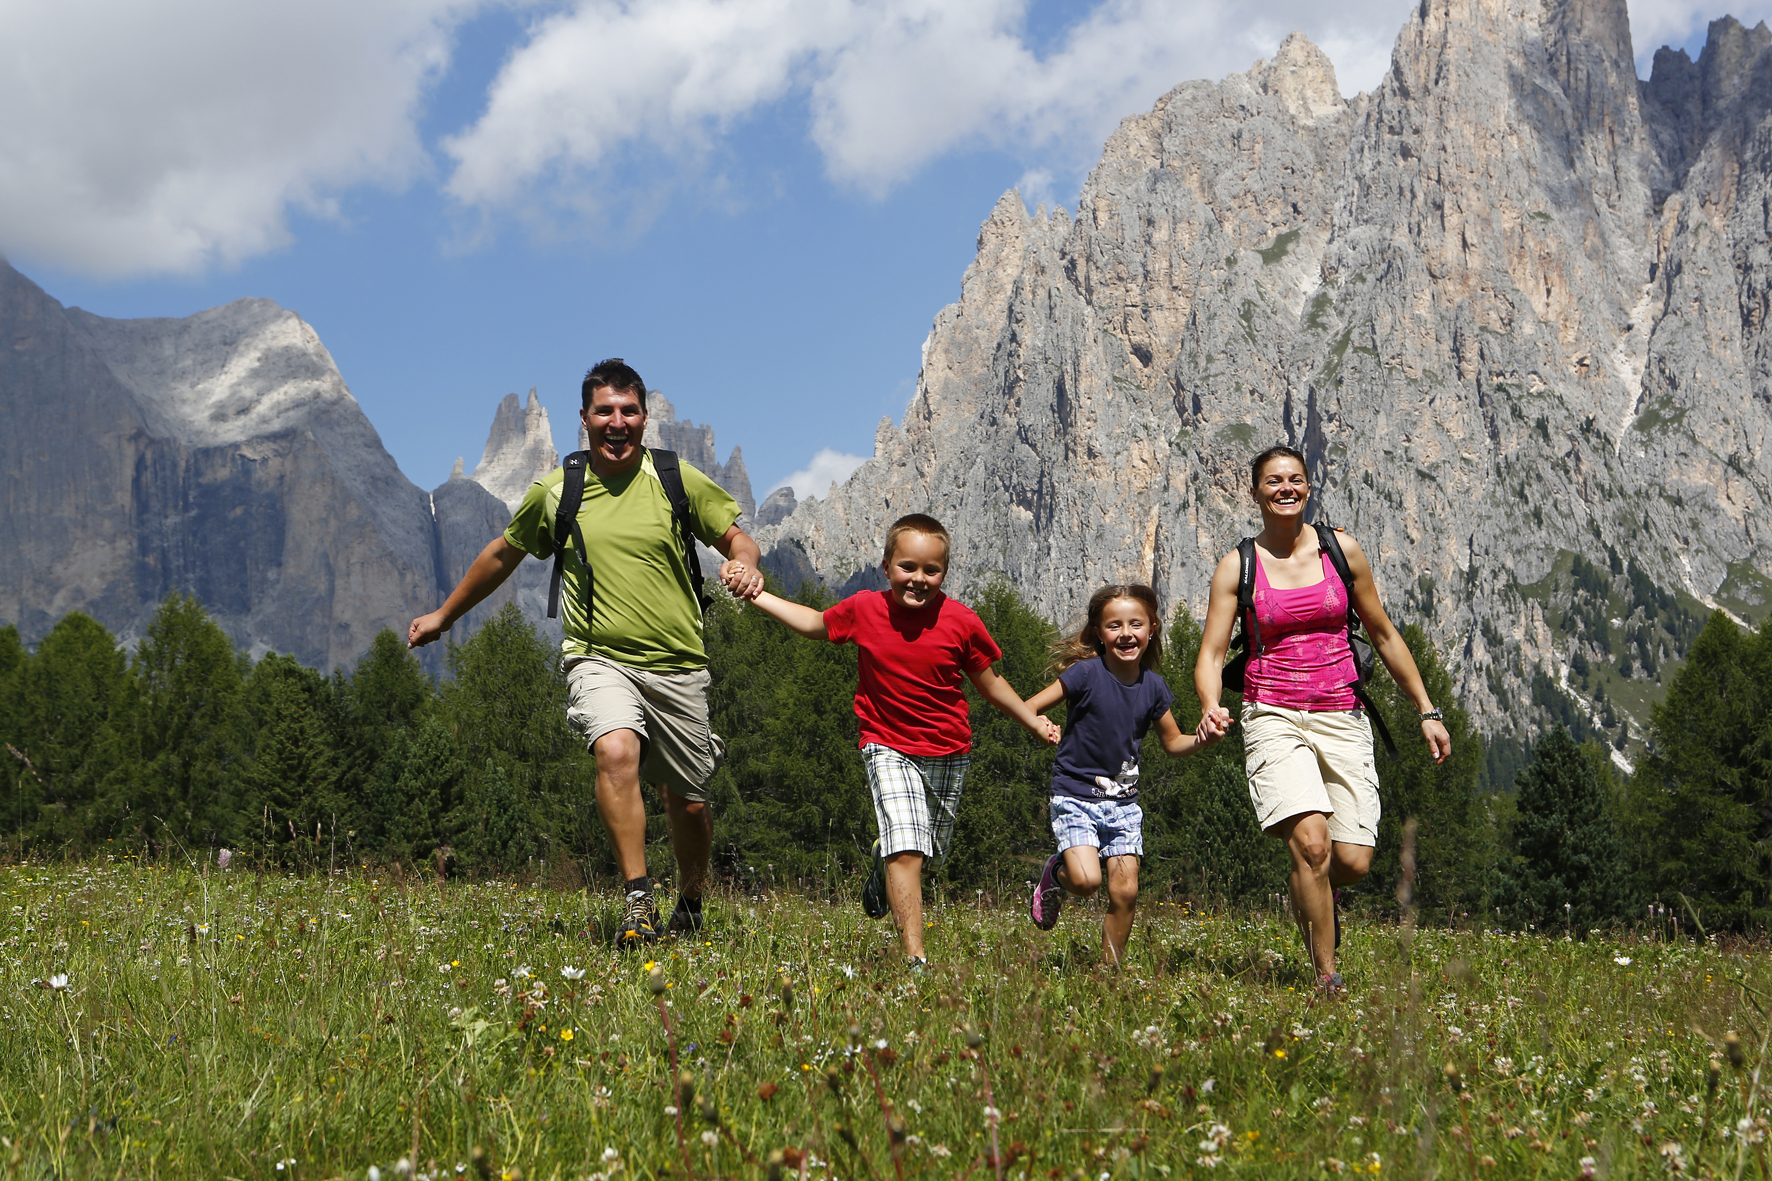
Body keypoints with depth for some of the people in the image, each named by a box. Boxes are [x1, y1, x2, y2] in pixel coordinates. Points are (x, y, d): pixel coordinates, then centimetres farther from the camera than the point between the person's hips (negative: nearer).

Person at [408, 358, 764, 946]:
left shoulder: (679, 480, 0)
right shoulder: (555, 491, 3)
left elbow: (736, 538, 9)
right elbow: (502, 554, 18)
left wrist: (743, 564, -17)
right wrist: (442, 616, 27)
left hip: (677, 666, 1)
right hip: (599, 659, -1)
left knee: (688, 801, 9)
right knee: (616, 752, -31)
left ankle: (689, 904, 36)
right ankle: (638, 901, -24)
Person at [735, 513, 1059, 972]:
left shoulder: (961, 621, -11)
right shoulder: (864, 609, -9)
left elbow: (988, 681, 4)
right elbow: (815, 624, 12)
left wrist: (1032, 721, 5)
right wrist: (756, 594, 9)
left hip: (948, 752, 2)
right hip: (889, 748, -2)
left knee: (930, 848, 15)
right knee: (906, 851, -17)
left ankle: (882, 863, 50)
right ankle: (915, 958, -13)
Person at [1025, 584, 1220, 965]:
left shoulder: (1153, 687, 1)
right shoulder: (1086, 674, -13)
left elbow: (1173, 743, 14)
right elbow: (1027, 708, -11)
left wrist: (1203, 738, -6)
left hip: (1124, 801, 4)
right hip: (1076, 794, -4)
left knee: (1125, 892, -2)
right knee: (1086, 880, -20)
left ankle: (1111, 967, 16)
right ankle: (1054, 875, 15)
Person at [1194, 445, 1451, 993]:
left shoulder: (1341, 550, 6)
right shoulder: (1237, 566, 2)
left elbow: (1383, 635, 14)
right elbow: (1211, 654, -2)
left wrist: (1427, 711, 14)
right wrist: (1210, 706, -23)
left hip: (1341, 717, 2)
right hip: (1273, 717, -2)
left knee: (1353, 862, -8)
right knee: (1311, 842, -24)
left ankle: (1313, 897, 30)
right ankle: (1326, 975, -8)